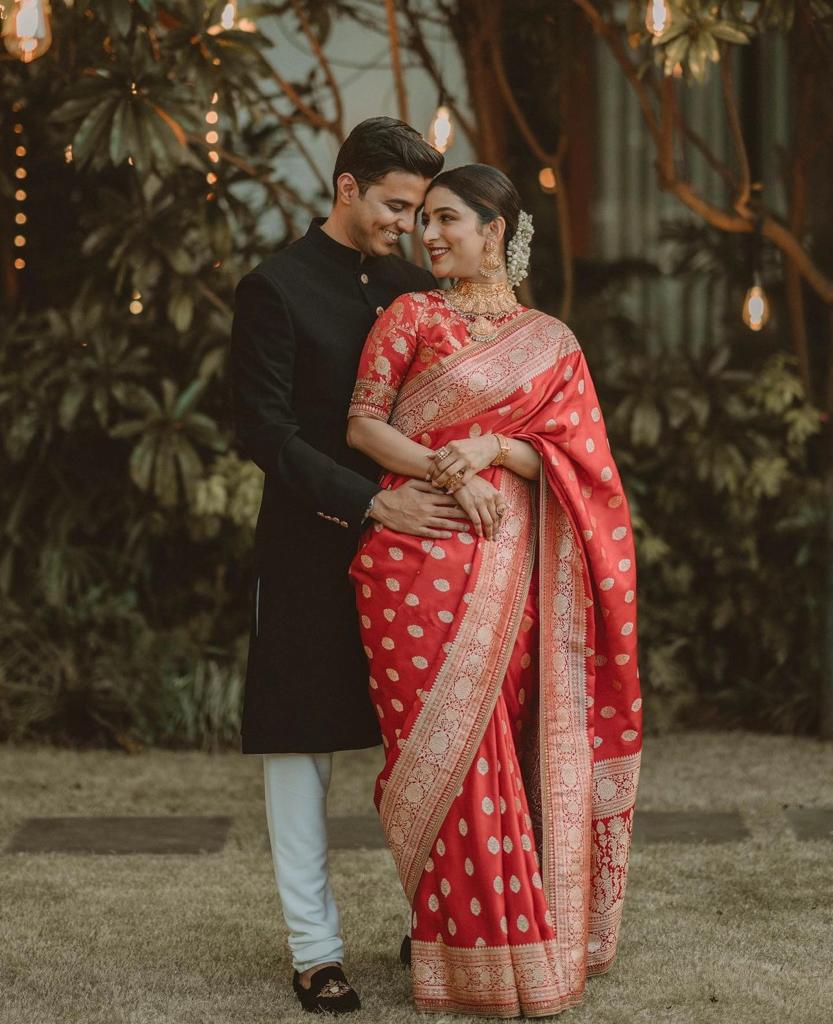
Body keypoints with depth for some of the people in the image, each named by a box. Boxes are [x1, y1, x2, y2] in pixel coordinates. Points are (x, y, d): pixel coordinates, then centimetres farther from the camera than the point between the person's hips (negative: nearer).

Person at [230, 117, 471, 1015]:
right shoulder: (276, 289, -6)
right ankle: (314, 950, 10)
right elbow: (262, 430, -13)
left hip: (412, 536, 5)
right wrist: (373, 502, -19)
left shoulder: (413, 287, 11)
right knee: (303, 745, 2)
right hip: (313, 548, -5)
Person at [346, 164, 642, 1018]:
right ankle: (469, 954, 6)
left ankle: (508, 932, 16)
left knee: (498, 744, 4)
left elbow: (570, 456, 6)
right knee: (443, 746, -3)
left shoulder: (551, 343, 11)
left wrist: (492, 449, -12)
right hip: (418, 557, -2)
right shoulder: (410, 316, 7)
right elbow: (362, 424, 0)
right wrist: (444, 474, -14)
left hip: (505, 567, 2)